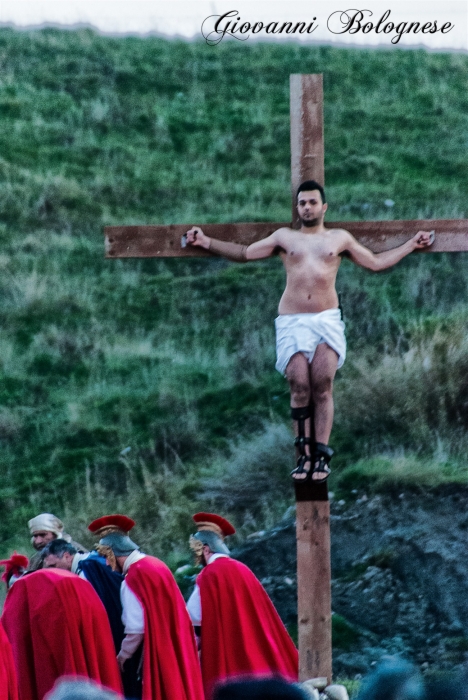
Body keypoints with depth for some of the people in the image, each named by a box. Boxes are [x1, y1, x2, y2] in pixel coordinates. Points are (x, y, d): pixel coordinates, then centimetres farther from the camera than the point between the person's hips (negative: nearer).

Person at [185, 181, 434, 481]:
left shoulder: (340, 238, 18)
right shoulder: (285, 237, 19)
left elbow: (375, 262, 25)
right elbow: (245, 253, 23)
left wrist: (411, 245, 25)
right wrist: (207, 242, 18)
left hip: (327, 319, 0)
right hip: (292, 321, 0)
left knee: (322, 384, -15)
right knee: (299, 386, -14)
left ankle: (321, 454, -15)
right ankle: (304, 455, -10)